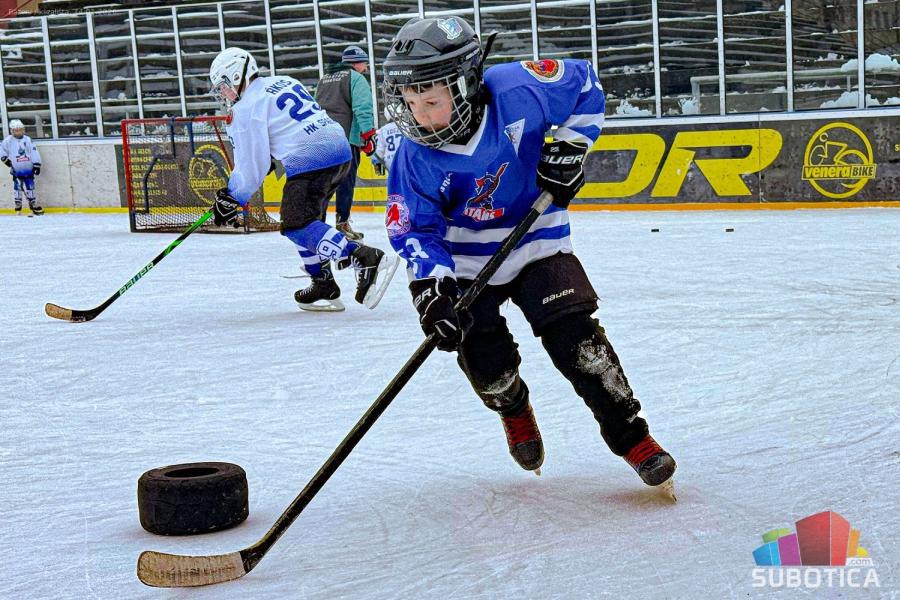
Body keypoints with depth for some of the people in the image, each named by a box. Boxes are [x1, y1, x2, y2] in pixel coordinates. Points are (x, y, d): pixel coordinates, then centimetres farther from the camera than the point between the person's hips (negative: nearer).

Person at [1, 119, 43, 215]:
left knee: (30, 186, 9)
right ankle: (18, 207, 7)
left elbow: (34, 152, -3)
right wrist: (5, 158, -2)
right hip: (16, 170, -1)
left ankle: (33, 205, 20)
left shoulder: (27, 140, -2)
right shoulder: (9, 140, -3)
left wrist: (36, 165, -7)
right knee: (17, 187, -3)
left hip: (28, 169, 1)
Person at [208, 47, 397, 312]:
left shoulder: (246, 109, -2)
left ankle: (367, 260, -27)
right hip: (340, 150, 10)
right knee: (305, 219, 19)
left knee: (296, 225, -12)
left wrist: (232, 200, 9)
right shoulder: (285, 82, 23)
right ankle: (323, 286, 17)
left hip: (311, 161, -10)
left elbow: (251, 163, -4)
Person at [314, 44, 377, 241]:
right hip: (346, 138, -7)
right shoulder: (356, 78, -2)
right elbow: (363, 110, -12)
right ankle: (342, 224, -3)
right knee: (346, 181, -2)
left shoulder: (324, 81, 23)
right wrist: (369, 136, -11)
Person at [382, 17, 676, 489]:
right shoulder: (417, 158, -22)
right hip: (467, 263, 1)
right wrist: (430, 286, -33)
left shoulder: (518, 91, -24)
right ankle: (513, 410, 31)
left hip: (536, 241, -1)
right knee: (485, 362, -7)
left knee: (576, 337, -12)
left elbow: (583, 84, -6)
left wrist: (569, 149, -12)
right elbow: (413, 228, -18)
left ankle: (632, 436, 3)